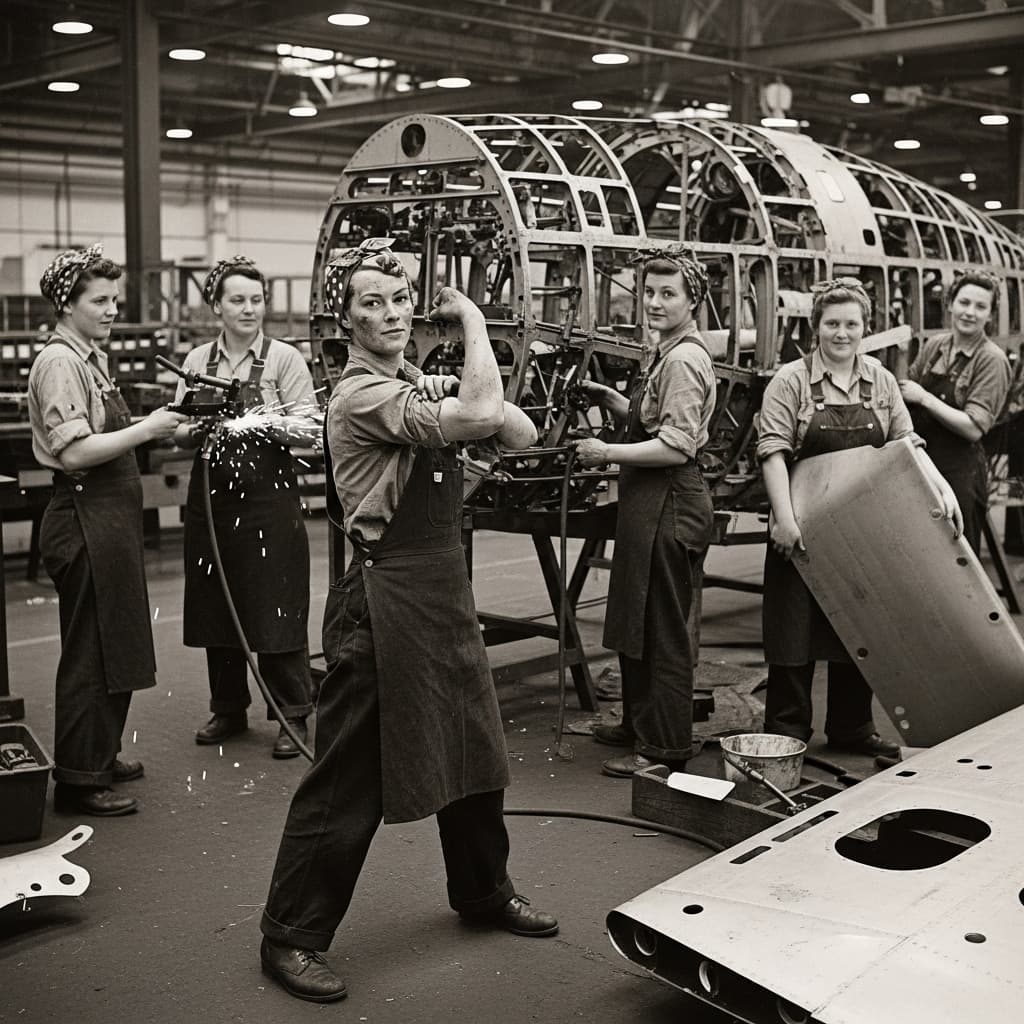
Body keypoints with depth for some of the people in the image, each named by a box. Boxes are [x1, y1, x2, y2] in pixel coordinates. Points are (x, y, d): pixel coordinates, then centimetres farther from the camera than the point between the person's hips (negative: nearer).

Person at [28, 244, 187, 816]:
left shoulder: (93, 358, 14)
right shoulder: (60, 363, -15)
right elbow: (75, 452, -23)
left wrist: (152, 427, 9)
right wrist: (144, 430, -19)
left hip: (112, 516, 10)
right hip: (85, 517, -10)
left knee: (115, 642, 18)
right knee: (91, 650, -2)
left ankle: (101, 756, 32)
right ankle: (78, 781, 8)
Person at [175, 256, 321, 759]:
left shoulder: (284, 358, -2)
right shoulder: (198, 360, 10)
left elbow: (310, 429, -6)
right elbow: (178, 431, 10)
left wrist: (267, 423, -21)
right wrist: (198, 428, -12)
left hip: (269, 494, -4)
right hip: (212, 493, 4)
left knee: (276, 605, -2)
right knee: (215, 603, 9)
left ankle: (292, 714, 9)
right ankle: (227, 709, 24)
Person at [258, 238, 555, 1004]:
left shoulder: (421, 384, 11)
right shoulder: (360, 395, -16)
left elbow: (520, 433, 6)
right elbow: (479, 413, -26)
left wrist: (483, 397, -12)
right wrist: (473, 320, -12)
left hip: (446, 589, 9)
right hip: (386, 597, -8)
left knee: (474, 747, 19)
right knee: (350, 776, -1)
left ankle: (483, 890, 40)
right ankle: (292, 935, 13)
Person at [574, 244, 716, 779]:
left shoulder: (684, 360, -16)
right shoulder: (665, 353, 16)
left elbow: (677, 446, -23)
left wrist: (608, 453, -19)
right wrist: (612, 399, 10)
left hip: (670, 504, -11)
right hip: (650, 500, 11)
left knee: (664, 629, -3)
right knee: (635, 620, 19)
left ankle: (665, 749, 6)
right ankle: (639, 724, 33)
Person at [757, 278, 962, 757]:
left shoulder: (880, 380, 7)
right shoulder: (791, 381, -6)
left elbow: (907, 443, 7)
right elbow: (773, 450, -13)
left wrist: (942, 487, -8)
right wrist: (784, 517, -23)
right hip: (805, 529, -4)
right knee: (795, 628, 1)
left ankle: (852, 729, 25)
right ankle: (786, 733, 11)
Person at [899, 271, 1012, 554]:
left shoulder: (992, 360, -11)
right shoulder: (933, 345, 6)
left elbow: (973, 428, -18)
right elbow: (907, 389, 21)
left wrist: (923, 398, -16)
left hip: (960, 473, -6)